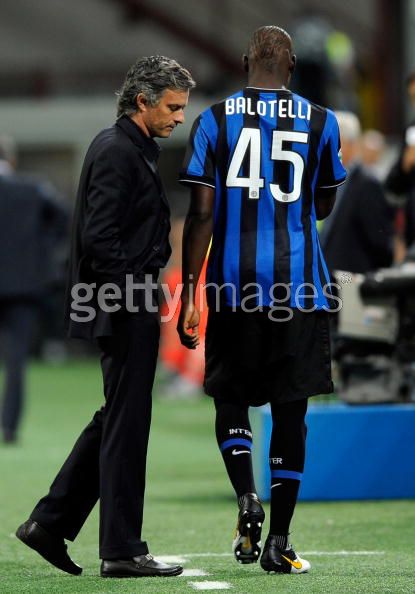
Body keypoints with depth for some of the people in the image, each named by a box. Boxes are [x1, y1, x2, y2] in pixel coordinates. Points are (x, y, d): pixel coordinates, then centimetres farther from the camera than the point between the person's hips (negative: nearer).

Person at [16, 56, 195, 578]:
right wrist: (138, 295, -17)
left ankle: (50, 523, 18)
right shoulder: (118, 152, -16)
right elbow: (99, 238, -23)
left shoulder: (129, 148, 16)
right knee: (125, 424, -3)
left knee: (115, 420, 16)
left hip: (126, 305, 10)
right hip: (124, 310, -10)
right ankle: (121, 550, 3)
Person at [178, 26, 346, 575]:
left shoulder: (215, 121, -1)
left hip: (233, 287, 0)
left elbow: (201, 214, -4)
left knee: (231, 400, 15)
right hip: (299, 290, 0)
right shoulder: (319, 122, 2)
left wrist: (188, 295, -2)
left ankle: (248, 497, -11)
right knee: (289, 412, 6)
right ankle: (278, 544, 4)